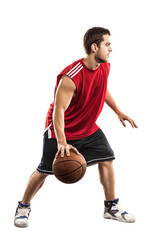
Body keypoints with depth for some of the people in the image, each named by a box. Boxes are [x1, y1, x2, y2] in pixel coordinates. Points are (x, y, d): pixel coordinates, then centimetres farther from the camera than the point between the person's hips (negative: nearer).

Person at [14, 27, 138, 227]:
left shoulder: (104, 67, -6)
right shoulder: (71, 77, -31)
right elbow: (59, 110, -34)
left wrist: (118, 112, 18)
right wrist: (61, 142, -45)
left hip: (88, 128, 7)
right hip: (61, 130, -7)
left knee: (107, 160, 2)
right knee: (44, 171, 0)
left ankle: (111, 207, 18)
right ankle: (23, 207, 22)